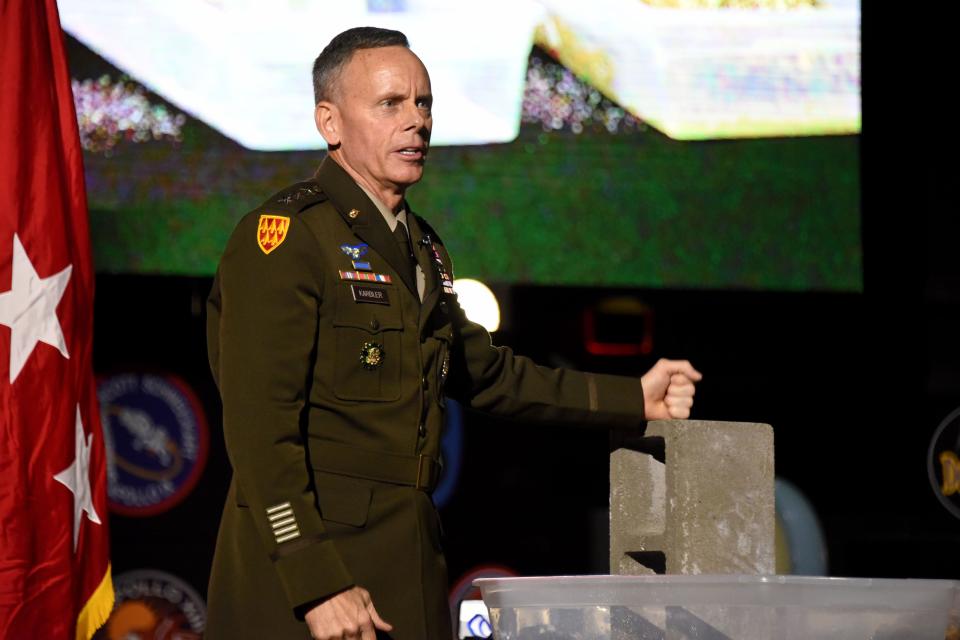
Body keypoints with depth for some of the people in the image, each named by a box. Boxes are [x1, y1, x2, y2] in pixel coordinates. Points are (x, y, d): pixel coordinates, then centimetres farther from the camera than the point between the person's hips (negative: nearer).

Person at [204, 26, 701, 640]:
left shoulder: (421, 246, 16)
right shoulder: (283, 236, -11)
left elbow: (482, 370, 30)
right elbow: (261, 426, -18)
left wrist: (634, 399, 23)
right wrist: (318, 587, -23)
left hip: (409, 562, 8)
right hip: (303, 569, -8)